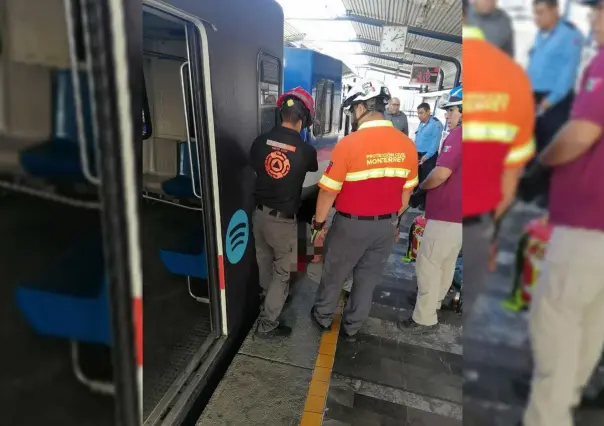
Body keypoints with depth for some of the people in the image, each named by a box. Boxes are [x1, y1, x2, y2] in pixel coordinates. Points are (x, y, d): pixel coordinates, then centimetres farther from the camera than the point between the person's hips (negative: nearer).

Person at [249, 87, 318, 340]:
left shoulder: (260, 141, -7)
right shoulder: (305, 150, -16)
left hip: (260, 212, 5)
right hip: (283, 219, -5)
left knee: (265, 262, 25)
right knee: (282, 272, 10)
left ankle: (270, 299, 49)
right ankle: (267, 325, 17)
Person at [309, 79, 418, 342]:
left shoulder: (349, 144, -20)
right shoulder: (407, 145, -5)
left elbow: (328, 191, -15)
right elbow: (406, 191, 5)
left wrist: (318, 223, -1)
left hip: (352, 224, -4)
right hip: (386, 225, 5)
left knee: (334, 274, 17)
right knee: (368, 278, 18)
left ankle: (322, 317, 38)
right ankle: (351, 327, 34)